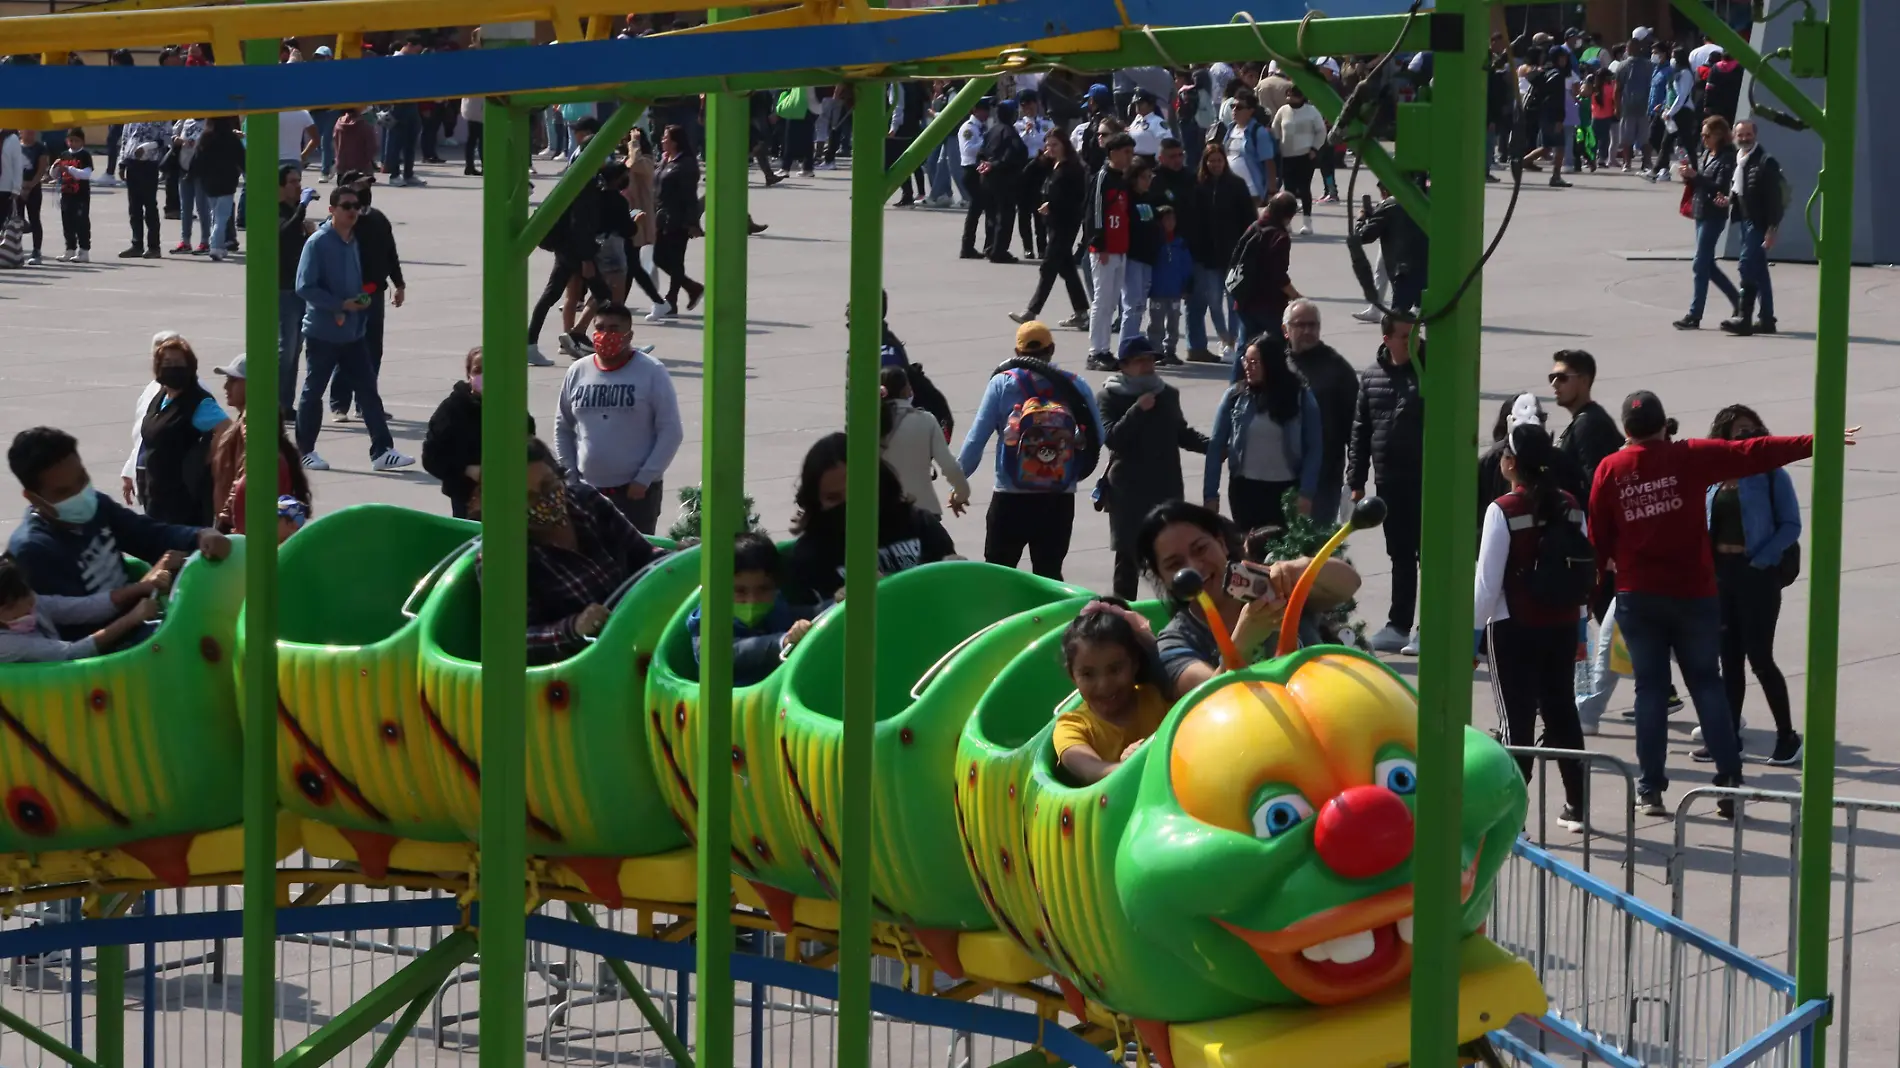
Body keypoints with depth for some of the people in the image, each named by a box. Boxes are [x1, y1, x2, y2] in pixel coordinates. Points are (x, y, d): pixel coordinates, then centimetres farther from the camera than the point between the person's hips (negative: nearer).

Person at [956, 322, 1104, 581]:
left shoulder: (1002, 383, -3)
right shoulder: (1075, 386, 1)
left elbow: (977, 438, -6)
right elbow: (1096, 438, 2)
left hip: (1011, 499, -2)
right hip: (1059, 500, 2)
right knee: (1049, 573, 8)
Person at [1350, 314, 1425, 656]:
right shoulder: (1372, 377, 7)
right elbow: (1360, 431, 11)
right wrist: (1356, 481, 8)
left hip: (1425, 480, -4)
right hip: (1389, 482, 4)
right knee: (1400, 554, 13)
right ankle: (1399, 625, 20)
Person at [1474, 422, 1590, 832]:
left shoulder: (1503, 510, -14)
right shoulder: (1570, 507, 2)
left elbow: (1488, 579, -14)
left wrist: (1473, 630, -5)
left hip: (1514, 629, -5)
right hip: (1561, 626, 5)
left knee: (1517, 719, -1)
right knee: (1562, 711, 15)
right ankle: (1577, 805, 21)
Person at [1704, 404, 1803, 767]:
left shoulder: (1771, 475, -6)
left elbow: (1791, 526, -8)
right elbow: (1704, 523, 16)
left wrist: (1759, 562, -16)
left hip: (1758, 573, -5)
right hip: (1721, 573, 5)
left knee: (1759, 655, -6)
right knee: (1729, 656, 9)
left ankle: (1787, 737, 4)